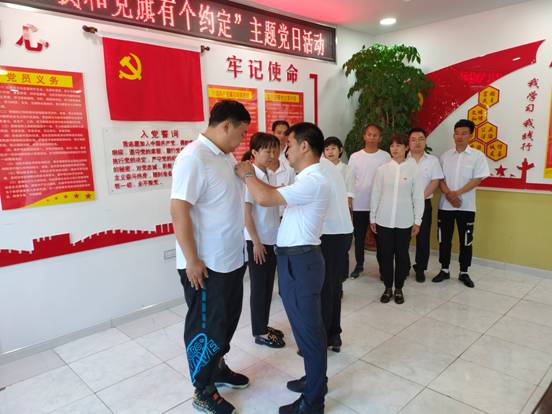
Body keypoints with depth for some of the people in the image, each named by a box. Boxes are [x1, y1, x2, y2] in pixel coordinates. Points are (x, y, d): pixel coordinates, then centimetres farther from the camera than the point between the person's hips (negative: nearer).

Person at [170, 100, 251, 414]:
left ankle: (217, 368, 45)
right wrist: (192, 260, -22)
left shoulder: (227, 156, 9)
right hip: (206, 265, -9)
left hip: (233, 259, 9)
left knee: (227, 320, 22)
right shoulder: (193, 157, -19)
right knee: (206, 327, 8)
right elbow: (179, 210, -23)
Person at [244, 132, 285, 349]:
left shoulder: (271, 175, 7)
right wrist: (256, 242, -16)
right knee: (259, 287, 5)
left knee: (268, 285, 16)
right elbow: (246, 212, -16)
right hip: (257, 241, -7)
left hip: (272, 239, 7)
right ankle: (259, 332, 20)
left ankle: (264, 326, 31)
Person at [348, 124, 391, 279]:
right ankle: (359, 265, 25)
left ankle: (382, 266, 22)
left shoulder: (385, 157, 0)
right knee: (359, 237, 10)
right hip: (359, 205, 1)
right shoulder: (355, 157, 2)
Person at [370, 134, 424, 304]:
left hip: (404, 221, -1)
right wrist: (372, 218, 5)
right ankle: (388, 288, 23)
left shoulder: (413, 169, -1)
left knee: (402, 255, 8)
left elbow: (418, 197, 1)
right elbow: (375, 194, 5)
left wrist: (417, 221, 0)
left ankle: (399, 289, 24)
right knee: (386, 255, 8)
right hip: (384, 220, 1)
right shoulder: (382, 169, 1)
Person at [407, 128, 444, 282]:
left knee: (423, 238, 5)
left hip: (424, 204, 1)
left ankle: (420, 269, 19)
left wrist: (421, 197, -14)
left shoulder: (432, 160, 4)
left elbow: (435, 181, -3)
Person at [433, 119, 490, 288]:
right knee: (444, 239, 8)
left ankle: (464, 273, 20)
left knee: (466, 241, 6)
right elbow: (440, 179, 2)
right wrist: (449, 194, -14)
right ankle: (444, 270, 22)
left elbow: (477, 179, -9)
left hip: (466, 206, -2)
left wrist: (457, 193, -17)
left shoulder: (478, 156, -3)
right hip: (445, 205, 2)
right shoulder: (445, 156, 5)